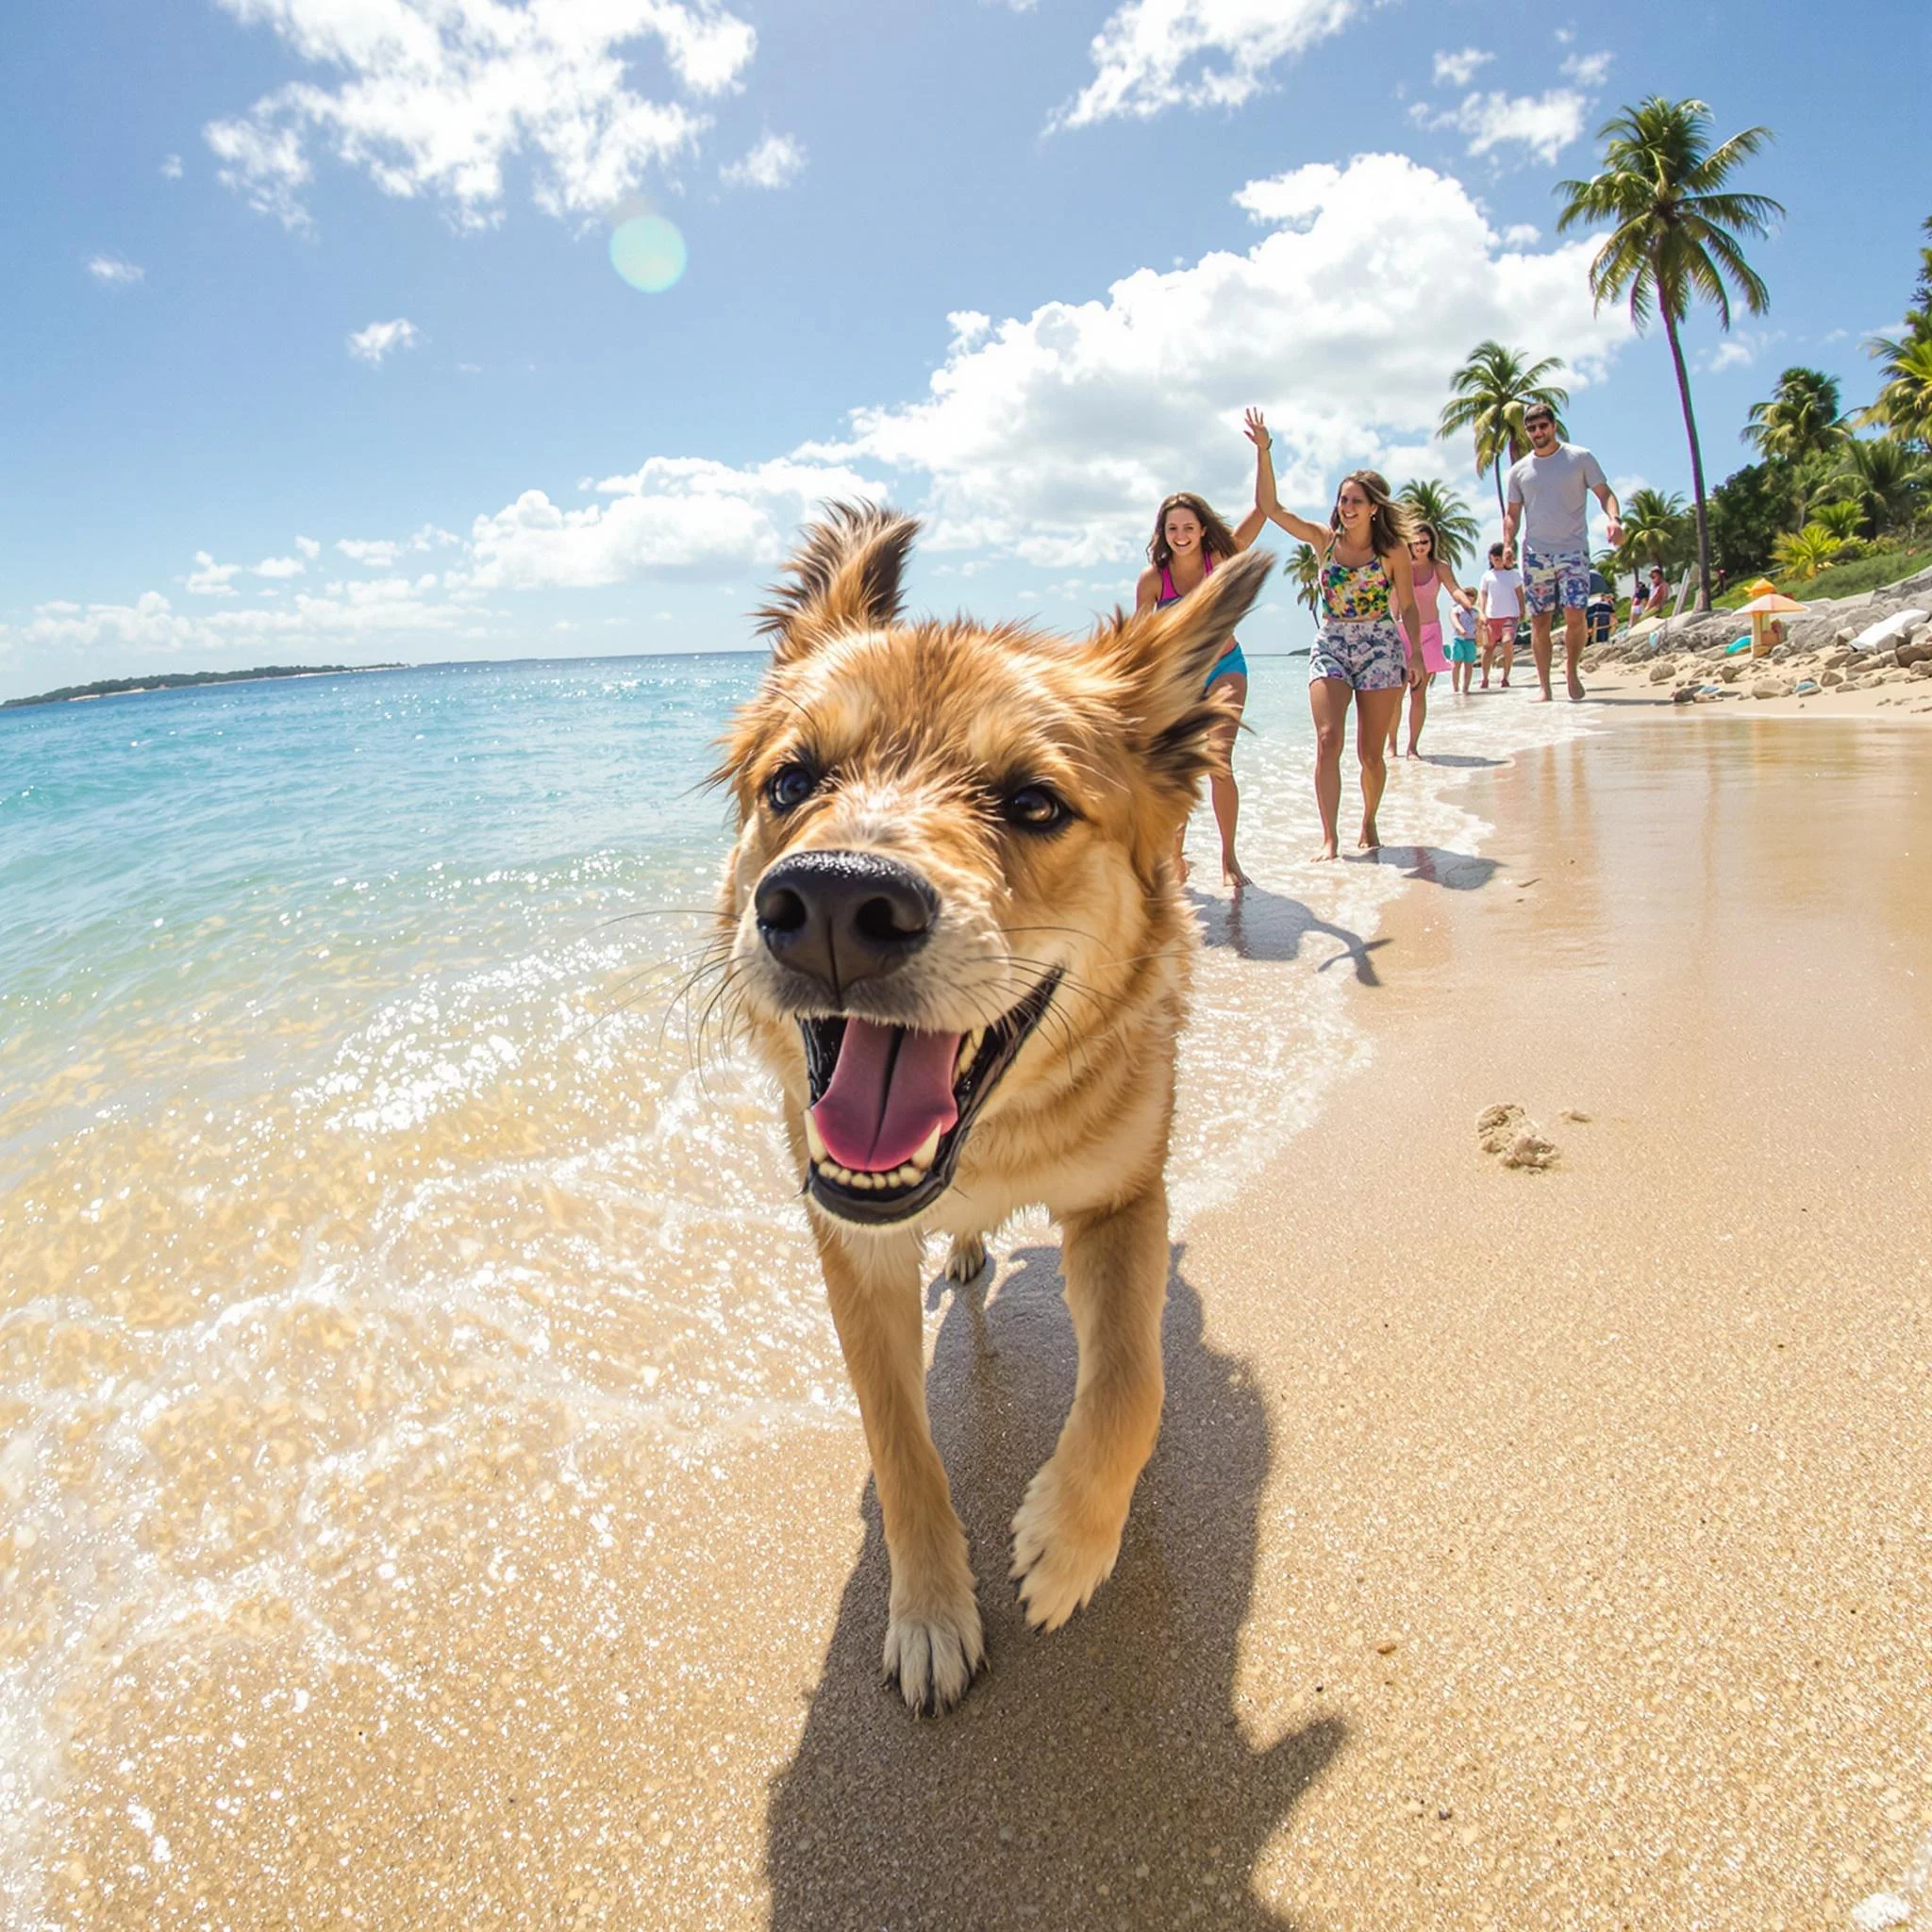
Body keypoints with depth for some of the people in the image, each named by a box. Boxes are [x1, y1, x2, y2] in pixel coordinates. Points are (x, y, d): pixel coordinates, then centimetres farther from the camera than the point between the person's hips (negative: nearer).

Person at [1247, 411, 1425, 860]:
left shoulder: (1393, 549, 1)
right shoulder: (1323, 540, 5)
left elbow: (1408, 606, 5)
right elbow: (1270, 507, 0)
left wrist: (1415, 654, -6)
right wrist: (1263, 452, -8)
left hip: (1380, 648, -1)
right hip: (1329, 647, 1)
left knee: (1371, 753, 2)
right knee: (1328, 739, -17)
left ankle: (1369, 823, 25)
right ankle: (1329, 836, -18)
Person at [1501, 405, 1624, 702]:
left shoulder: (1580, 457, 4)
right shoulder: (1519, 470, 12)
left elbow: (1604, 493, 2)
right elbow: (1512, 514, 15)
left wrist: (1613, 518, -17)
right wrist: (1507, 545, -2)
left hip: (1573, 550, -2)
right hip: (1535, 554, 2)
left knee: (1575, 615, -15)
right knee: (1539, 622, 0)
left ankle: (1571, 670, 10)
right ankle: (1544, 688, 5)